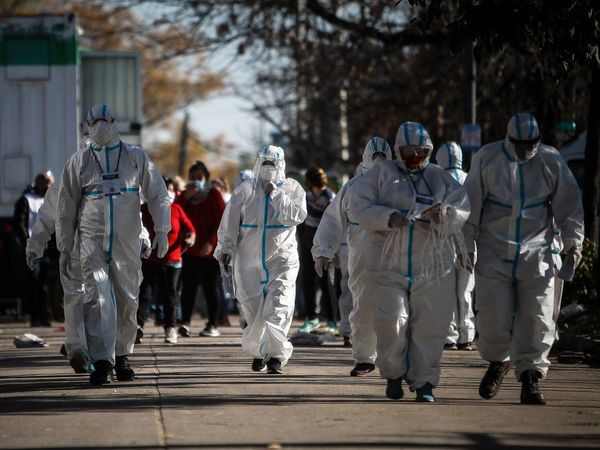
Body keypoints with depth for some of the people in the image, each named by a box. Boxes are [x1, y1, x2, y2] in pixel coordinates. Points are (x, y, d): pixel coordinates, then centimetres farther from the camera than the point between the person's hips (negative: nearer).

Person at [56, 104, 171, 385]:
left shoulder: (135, 157, 8)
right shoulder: (79, 161, 8)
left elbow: (157, 195, 10)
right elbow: (66, 207, 12)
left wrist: (161, 231, 0)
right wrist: (65, 246, 9)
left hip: (127, 242, 1)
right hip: (92, 242, -1)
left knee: (127, 301, 5)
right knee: (98, 299, -13)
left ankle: (122, 357, 20)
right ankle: (101, 362, -18)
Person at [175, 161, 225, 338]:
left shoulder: (213, 195, 0)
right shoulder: (185, 196, 14)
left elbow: (221, 221, -7)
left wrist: (211, 242, -17)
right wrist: (186, 197, -11)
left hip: (208, 250, -3)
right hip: (189, 249, 4)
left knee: (210, 286, 2)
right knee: (188, 286, -4)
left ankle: (212, 325, 6)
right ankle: (185, 322, -8)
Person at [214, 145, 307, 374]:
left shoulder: (292, 189, 5)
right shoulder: (245, 190, 8)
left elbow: (296, 216, -12)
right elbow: (229, 224, 9)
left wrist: (275, 194, -11)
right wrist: (225, 250, 4)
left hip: (282, 260, -2)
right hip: (249, 261, 2)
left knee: (278, 308, -15)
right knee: (254, 310, 4)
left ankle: (275, 355, -18)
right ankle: (257, 351, 24)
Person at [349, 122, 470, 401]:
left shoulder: (441, 179, 12)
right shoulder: (382, 174, 7)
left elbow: (462, 211, 3)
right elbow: (359, 207, -3)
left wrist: (443, 216, -19)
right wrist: (388, 218, -19)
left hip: (432, 267, 2)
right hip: (389, 263, -2)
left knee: (429, 325, -1)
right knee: (392, 320, -12)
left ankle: (423, 382, 9)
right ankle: (393, 374, 10)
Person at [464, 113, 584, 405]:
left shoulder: (550, 162, 1)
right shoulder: (487, 159, -1)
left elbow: (569, 205, 8)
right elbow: (471, 205, 3)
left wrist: (572, 241, 0)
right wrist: (468, 244, 1)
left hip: (535, 255, 1)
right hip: (494, 252, -1)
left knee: (536, 318, -5)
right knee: (493, 315, -5)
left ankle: (530, 379, 3)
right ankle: (498, 361, 23)